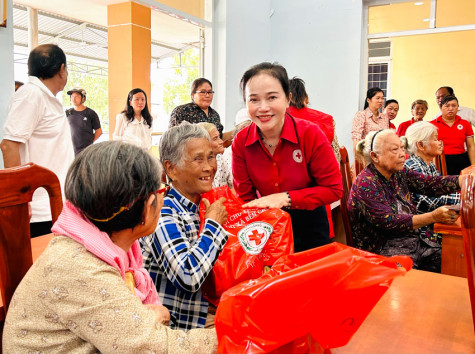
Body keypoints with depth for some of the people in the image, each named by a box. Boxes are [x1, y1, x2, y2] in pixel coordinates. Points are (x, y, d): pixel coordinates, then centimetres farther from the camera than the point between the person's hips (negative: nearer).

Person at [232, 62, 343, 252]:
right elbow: (245, 198, -8)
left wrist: (286, 198, -26)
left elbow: (334, 189, -17)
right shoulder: (240, 142, -15)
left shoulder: (310, 134, -21)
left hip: (309, 224, -1)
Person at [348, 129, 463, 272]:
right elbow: (388, 222, -22)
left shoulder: (399, 173, 9)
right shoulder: (365, 184, -15)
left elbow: (430, 183, -1)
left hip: (418, 241, 8)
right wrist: (433, 217, -28)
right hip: (385, 249, -7)